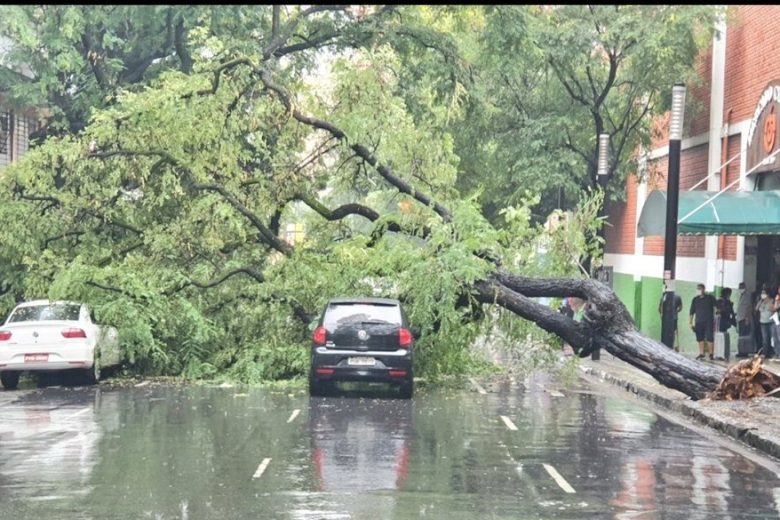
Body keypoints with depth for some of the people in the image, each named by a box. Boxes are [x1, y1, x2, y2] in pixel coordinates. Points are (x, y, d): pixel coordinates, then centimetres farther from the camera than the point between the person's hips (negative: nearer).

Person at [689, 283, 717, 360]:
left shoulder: (710, 298, 3)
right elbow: (692, 312, 13)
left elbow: (715, 308, 5)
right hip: (699, 322, 3)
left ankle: (710, 353, -2)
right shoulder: (695, 299, 11)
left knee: (709, 338, -7)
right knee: (700, 338, 3)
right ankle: (701, 353, 9)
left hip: (709, 321, -3)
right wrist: (691, 322, 9)